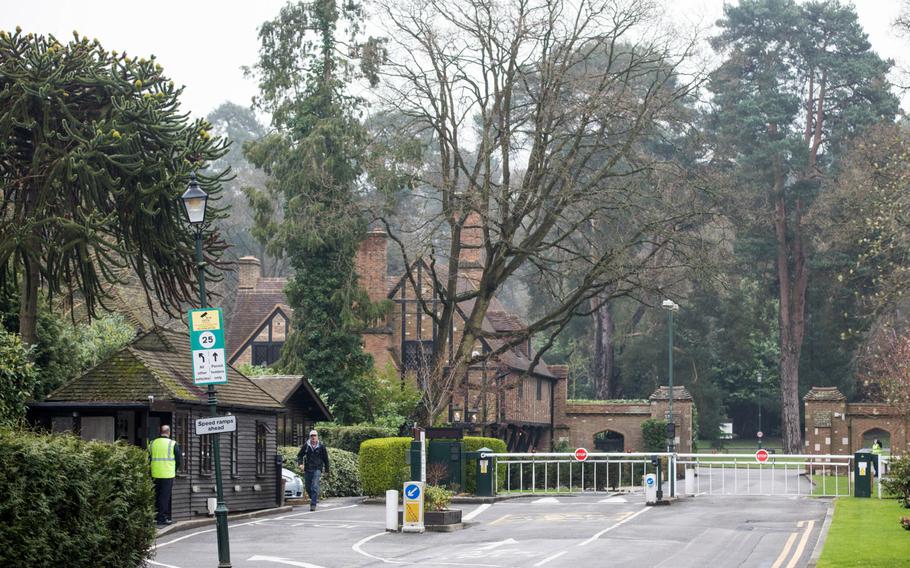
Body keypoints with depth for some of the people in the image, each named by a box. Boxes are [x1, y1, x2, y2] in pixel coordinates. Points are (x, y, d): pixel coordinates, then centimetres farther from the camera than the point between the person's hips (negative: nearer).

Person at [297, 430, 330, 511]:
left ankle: (313, 504, -14)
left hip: (317, 469, -3)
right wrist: (300, 463, -6)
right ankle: (314, 498, 33)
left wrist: (327, 470, 11)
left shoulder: (321, 447, 2)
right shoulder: (306, 446, 5)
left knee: (315, 487, -14)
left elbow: (326, 459, 10)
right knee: (308, 487, 8)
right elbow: (300, 455, 13)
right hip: (307, 469, 3)